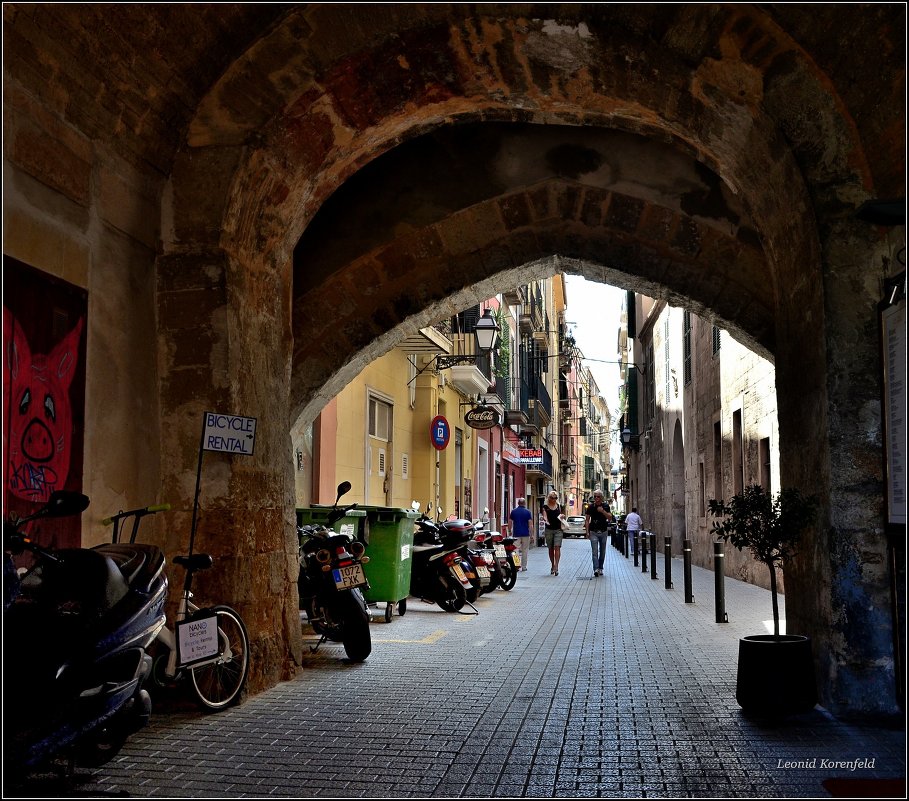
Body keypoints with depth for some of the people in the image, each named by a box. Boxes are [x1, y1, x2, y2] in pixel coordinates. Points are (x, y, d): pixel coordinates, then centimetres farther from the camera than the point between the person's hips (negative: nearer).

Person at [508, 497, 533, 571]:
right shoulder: (527, 512, -2)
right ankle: (524, 567, 7)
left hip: (516, 534, 1)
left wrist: (510, 532, 15)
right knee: (525, 550, 7)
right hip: (525, 534, -1)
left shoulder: (513, 511, 4)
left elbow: (511, 523, 6)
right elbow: (530, 523, -5)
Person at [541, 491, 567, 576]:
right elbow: (545, 516, -10)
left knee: (557, 547, -12)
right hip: (549, 530, 0)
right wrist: (546, 520, -31)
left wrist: (562, 516, -4)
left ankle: (556, 566, -17)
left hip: (558, 529, 0)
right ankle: (553, 566, 22)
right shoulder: (545, 506, 1)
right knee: (551, 549, 9)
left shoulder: (559, 506, 9)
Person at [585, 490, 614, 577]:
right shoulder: (590, 507, -3)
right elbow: (587, 519, -1)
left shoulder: (605, 506, 1)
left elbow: (610, 518, -6)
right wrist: (587, 531, -9)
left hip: (604, 531, 2)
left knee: (602, 552, 10)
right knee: (594, 552, -12)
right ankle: (596, 569, -19)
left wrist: (603, 511, -21)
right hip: (593, 532, -2)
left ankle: (600, 568, 22)